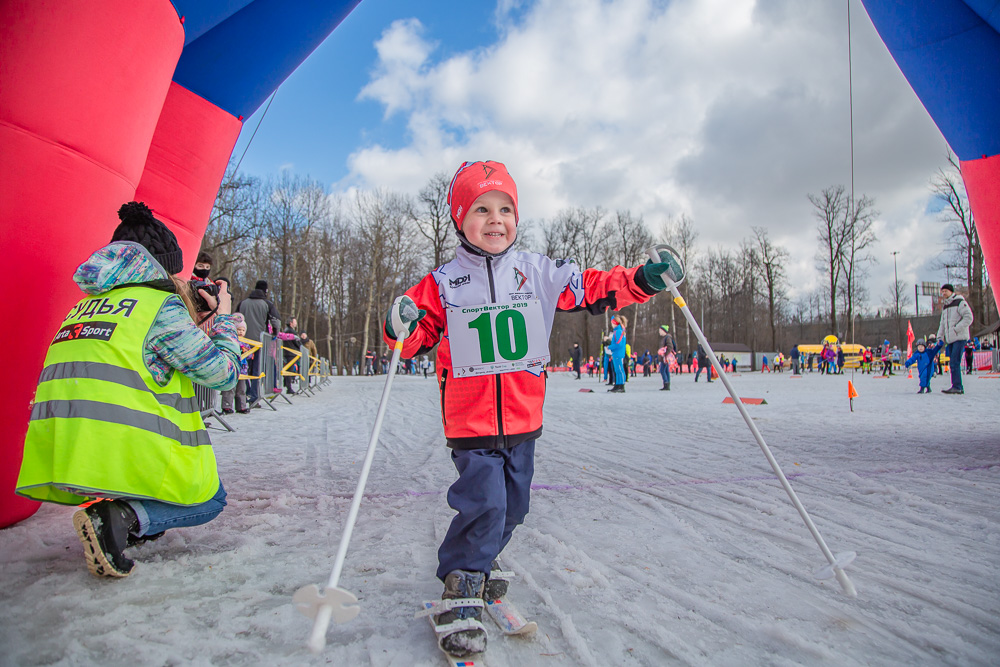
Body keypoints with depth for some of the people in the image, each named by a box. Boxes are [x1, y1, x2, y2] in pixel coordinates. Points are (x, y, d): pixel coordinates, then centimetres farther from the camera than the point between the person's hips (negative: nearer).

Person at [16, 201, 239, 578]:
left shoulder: (85, 305, 18)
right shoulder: (161, 304, -4)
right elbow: (221, 373, -2)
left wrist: (193, 317, 25)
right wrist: (224, 318, 15)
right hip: (121, 456, -8)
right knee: (209, 498, 12)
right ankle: (123, 517, -14)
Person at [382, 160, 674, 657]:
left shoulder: (539, 273, 0)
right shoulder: (443, 282, -5)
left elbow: (593, 289, 1)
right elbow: (419, 335, 0)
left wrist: (643, 280, -12)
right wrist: (403, 326, -23)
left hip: (523, 417, 4)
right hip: (470, 419, -4)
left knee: (511, 505, 17)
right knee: (483, 503, -13)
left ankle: (475, 567, 44)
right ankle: (460, 594, 8)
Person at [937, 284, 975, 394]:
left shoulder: (960, 302, -5)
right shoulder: (945, 306, 19)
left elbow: (969, 318, -13)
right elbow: (943, 323, 23)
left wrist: (956, 329, -18)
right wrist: (940, 337, 14)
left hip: (959, 338, -8)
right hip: (950, 339, 8)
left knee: (954, 363, -15)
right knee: (953, 364, 6)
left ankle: (956, 386, -14)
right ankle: (959, 387, 10)